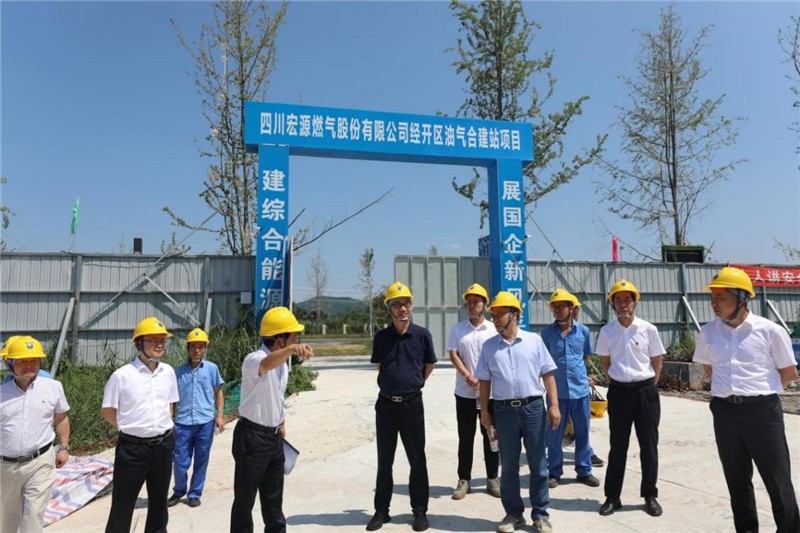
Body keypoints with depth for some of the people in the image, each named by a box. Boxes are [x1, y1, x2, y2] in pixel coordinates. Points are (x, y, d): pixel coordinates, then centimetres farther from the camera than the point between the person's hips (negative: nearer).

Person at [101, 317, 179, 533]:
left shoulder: (168, 372, 2)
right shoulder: (122, 375, -12)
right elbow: (107, 410, -2)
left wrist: (166, 425, 6)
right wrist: (129, 428, -2)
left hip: (163, 446, 4)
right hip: (132, 448, -4)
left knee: (159, 501, 18)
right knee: (122, 504, 6)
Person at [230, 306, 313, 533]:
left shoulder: (282, 362, 6)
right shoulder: (254, 359, -22)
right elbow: (267, 364, -48)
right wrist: (291, 349, -66)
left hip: (274, 437, 8)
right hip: (252, 437, -8)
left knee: (274, 497, 20)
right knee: (245, 499, 6)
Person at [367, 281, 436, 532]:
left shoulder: (422, 335, -4)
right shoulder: (381, 337, -1)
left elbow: (429, 366, 10)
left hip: (412, 404, -1)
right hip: (386, 404, 2)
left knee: (417, 460, 7)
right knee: (384, 460, 11)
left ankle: (420, 511, 21)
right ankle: (381, 510, 24)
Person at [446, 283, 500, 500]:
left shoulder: (493, 329, 3)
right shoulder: (457, 329, 4)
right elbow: (453, 355, -3)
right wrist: (470, 378, -14)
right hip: (465, 393, 0)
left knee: (490, 436, 8)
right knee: (465, 438, 7)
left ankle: (492, 478, 20)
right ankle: (464, 480, 16)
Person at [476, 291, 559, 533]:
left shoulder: (534, 340, 1)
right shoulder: (489, 346, 5)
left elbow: (548, 374, 2)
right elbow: (485, 381, 8)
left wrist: (554, 405, -4)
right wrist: (484, 410, 3)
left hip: (533, 407, -1)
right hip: (504, 410, 1)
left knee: (538, 464, 7)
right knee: (508, 466, 10)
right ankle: (513, 513, 24)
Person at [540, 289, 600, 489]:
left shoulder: (583, 331, 0)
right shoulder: (547, 333, -4)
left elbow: (587, 356, 15)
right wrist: (559, 371, 8)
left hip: (580, 389, 1)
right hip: (556, 390, -1)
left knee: (582, 433, 12)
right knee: (554, 434, 7)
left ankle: (584, 471, 27)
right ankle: (554, 472, 21)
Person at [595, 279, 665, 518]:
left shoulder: (648, 329, -4)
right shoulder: (606, 331, 0)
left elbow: (657, 362, 5)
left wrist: (648, 387, 5)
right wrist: (616, 382, 7)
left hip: (645, 391, -1)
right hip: (618, 392, 1)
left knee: (649, 444, 8)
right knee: (618, 445, 8)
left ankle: (650, 496, 23)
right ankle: (612, 497, 18)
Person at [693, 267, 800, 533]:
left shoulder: (769, 331, -9)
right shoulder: (707, 332, 1)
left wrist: (760, 391, 10)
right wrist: (728, 389, 12)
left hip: (762, 410, -3)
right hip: (724, 412, 4)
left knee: (778, 480, 5)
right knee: (737, 480, 15)